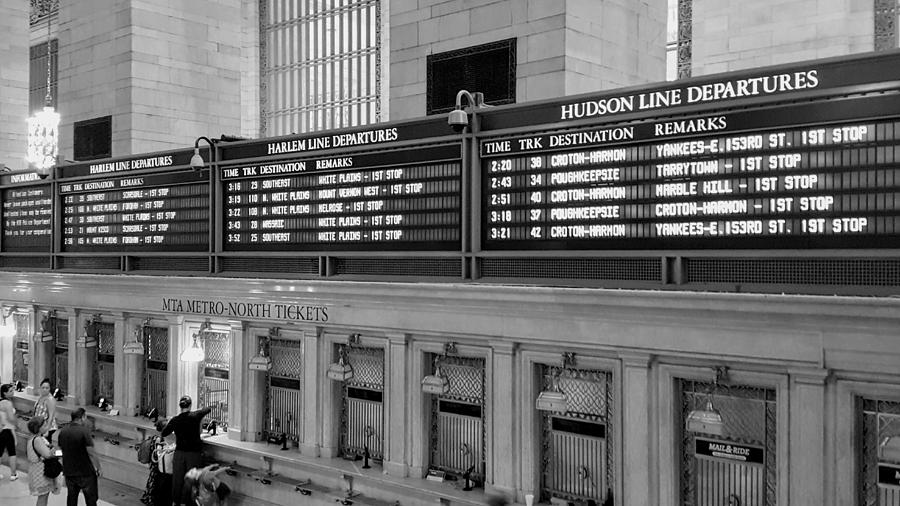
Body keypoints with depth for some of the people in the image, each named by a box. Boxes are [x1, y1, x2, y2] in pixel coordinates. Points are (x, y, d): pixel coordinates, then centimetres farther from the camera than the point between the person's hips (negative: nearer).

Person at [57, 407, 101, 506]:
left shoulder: (63, 431, 2)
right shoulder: (84, 431, -19)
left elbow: (61, 449, 12)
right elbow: (91, 453, -19)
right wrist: (98, 468, -9)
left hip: (68, 471, 6)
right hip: (85, 472, -6)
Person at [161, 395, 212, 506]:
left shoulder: (175, 419, -4)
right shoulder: (196, 416, -7)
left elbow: (163, 434, 4)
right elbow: (209, 408, 10)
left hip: (179, 453, 2)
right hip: (193, 453, -2)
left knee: (177, 479, 11)